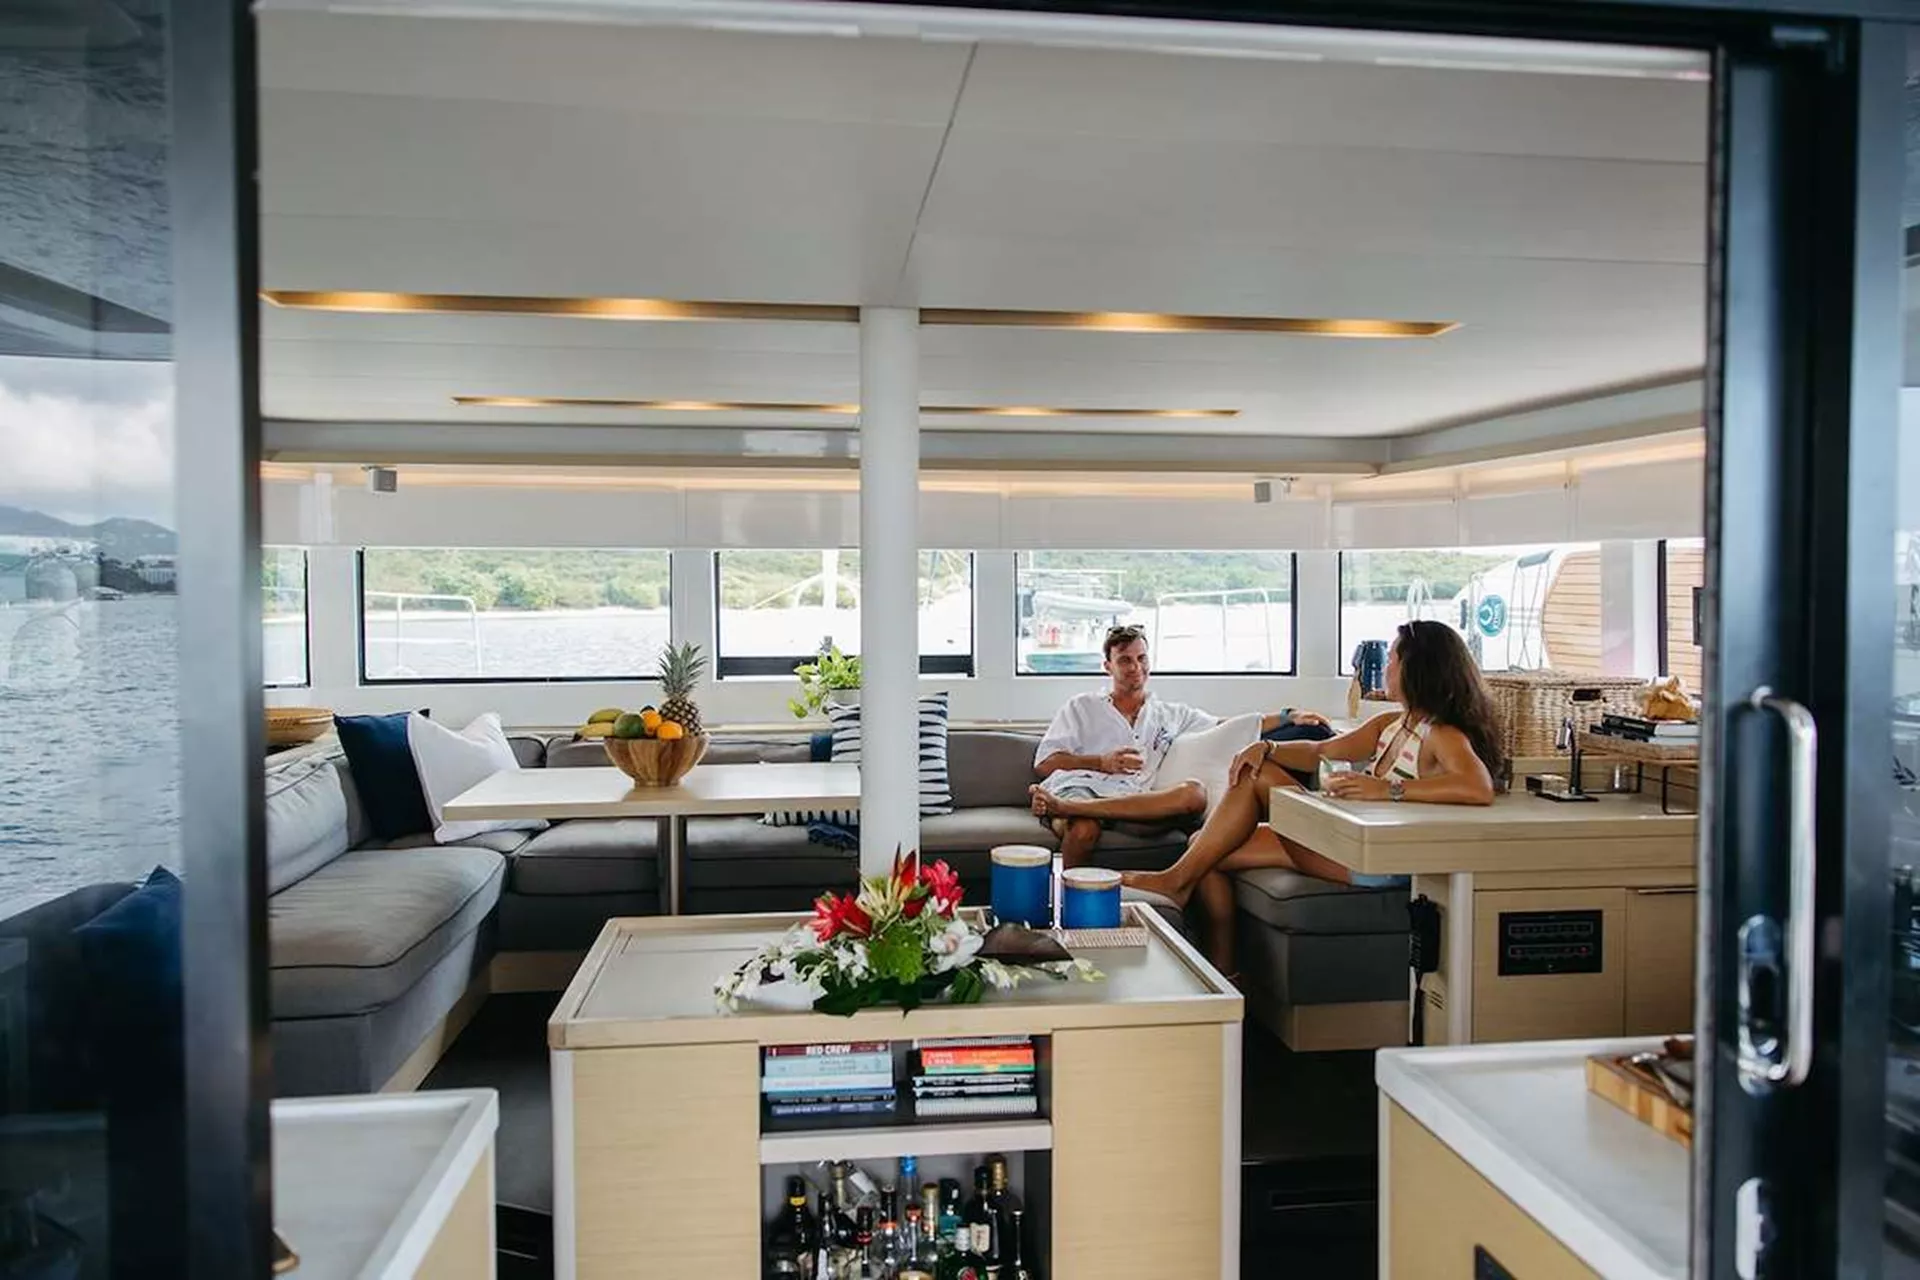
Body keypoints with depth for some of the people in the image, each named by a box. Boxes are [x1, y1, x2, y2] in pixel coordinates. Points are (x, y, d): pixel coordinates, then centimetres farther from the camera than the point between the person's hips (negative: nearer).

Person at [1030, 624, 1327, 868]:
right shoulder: (1081, 707, 24)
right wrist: (1101, 762, -1)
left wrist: (1287, 718, 12)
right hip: (1077, 788, -3)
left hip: (1131, 801, 3)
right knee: (1084, 829, -42)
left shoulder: (1170, 715, 31)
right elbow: (1044, 764, 13)